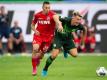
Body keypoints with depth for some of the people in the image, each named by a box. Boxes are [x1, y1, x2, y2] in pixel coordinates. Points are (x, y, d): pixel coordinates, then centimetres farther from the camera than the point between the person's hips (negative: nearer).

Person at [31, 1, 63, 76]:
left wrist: (59, 25, -65)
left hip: (48, 36, 0)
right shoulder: (37, 15, -5)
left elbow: (56, 18, -43)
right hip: (39, 35, 0)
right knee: (35, 49, -21)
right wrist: (35, 30, -10)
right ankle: (34, 68, -6)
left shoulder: (52, 14, -18)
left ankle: (38, 59, 47)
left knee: (43, 52, 9)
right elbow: (32, 25, 12)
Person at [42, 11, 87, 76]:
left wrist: (83, 40, 8)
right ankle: (45, 70, 7)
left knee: (75, 54, -11)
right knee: (54, 55, -16)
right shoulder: (65, 20, -34)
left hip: (68, 39, 4)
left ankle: (66, 50, 25)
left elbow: (84, 29, 2)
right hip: (59, 37, -4)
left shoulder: (79, 25, -21)